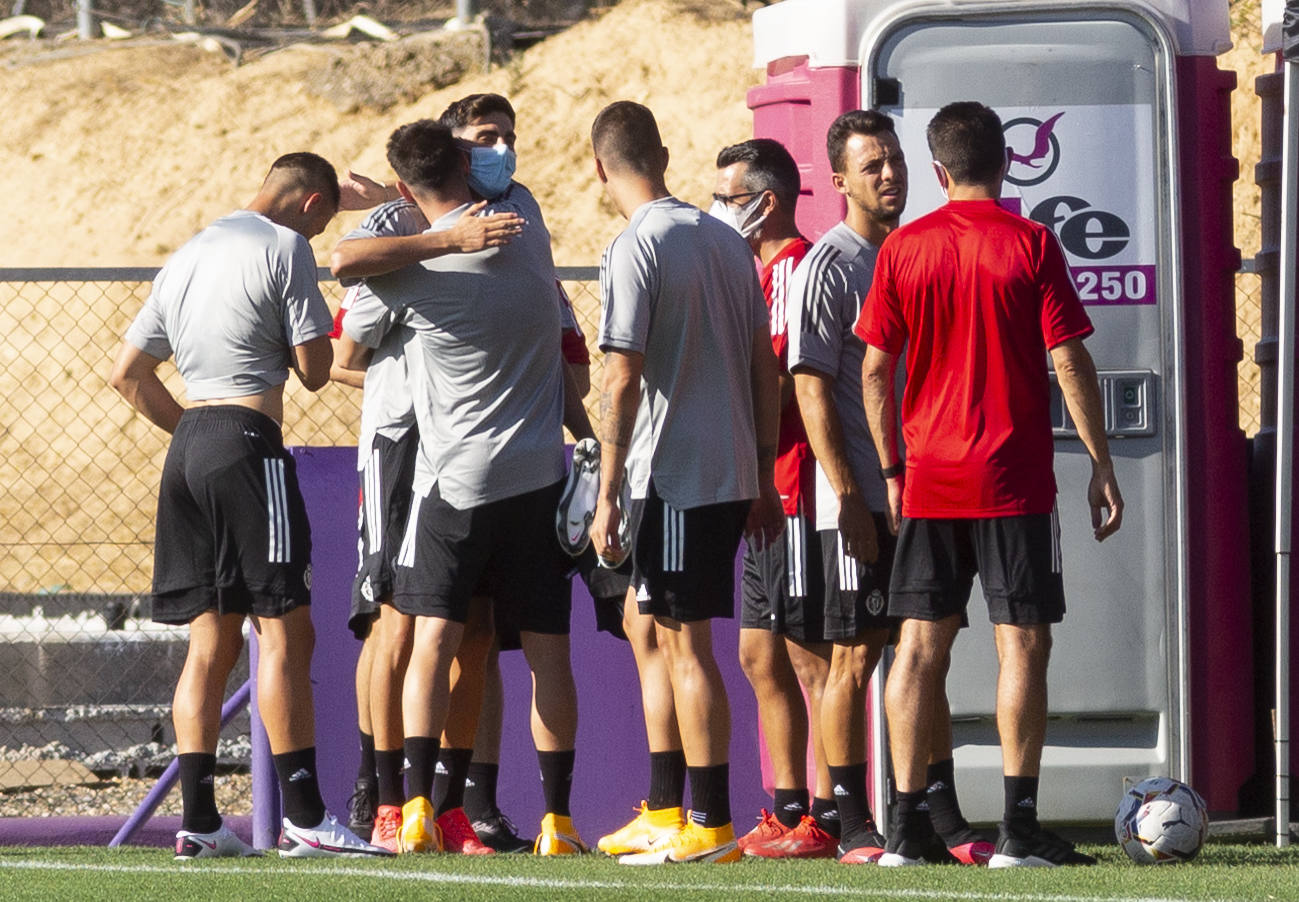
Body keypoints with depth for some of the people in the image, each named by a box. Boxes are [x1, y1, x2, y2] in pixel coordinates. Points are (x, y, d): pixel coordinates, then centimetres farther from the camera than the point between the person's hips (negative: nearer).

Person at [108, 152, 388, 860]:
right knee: (283, 629, -7)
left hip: (188, 442, 8)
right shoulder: (285, 246, -4)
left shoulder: (187, 256, 20)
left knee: (212, 638, 8)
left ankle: (197, 819, 3)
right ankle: (304, 816, -11)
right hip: (249, 445, -8)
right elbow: (314, 370, -5)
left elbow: (127, 373, 23)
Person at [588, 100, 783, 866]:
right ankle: (662, 811, 21)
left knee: (686, 645, -3)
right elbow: (765, 365, 13)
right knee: (646, 624, 19)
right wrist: (764, 478, 18)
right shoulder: (727, 241, 11)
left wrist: (607, 495, -13)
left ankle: (712, 825, -2)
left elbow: (624, 379, -17)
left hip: (670, 476, -8)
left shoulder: (634, 252, -13)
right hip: (732, 470, 8)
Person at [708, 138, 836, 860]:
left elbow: (776, 386, -18)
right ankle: (788, 811, 16)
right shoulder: (766, 271, 20)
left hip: (793, 484, -10)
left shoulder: (792, 269, -13)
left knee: (809, 656, -8)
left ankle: (824, 820, -6)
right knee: (762, 653, 12)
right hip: (765, 493, 10)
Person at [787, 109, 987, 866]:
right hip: (860, 501, -7)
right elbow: (812, 389, -12)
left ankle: (945, 821, 10)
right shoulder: (828, 266, -7)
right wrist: (849, 499, -17)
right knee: (856, 659, -3)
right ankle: (854, 827, 1)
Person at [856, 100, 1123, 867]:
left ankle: (909, 826, 4)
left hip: (929, 480, 3)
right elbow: (1070, 362, -7)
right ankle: (1019, 826, -5)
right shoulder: (1031, 244, -5)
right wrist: (1102, 464, -1)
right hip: (1015, 480, -3)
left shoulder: (904, 249, 3)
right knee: (1023, 642, 0)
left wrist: (892, 469, 14)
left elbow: (876, 370, 5)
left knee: (922, 643, 6)